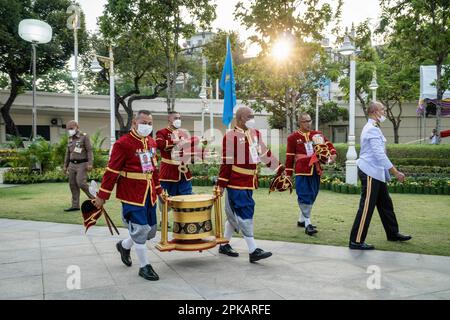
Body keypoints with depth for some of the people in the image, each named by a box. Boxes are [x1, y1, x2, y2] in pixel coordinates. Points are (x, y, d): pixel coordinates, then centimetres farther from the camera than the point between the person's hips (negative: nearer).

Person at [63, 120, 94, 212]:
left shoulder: (84, 136, -6)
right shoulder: (70, 139, 13)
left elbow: (89, 151, -12)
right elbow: (68, 153, 18)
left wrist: (90, 164, -21)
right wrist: (65, 166, 16)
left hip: (82, 164, -7)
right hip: (72, 164, 7)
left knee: (81, 183, -17)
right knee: (73, 185, 4)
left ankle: (94, 197, 4)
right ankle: (75, 206, 8)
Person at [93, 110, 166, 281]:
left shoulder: (151, 142, 9)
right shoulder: (123, 143, -13)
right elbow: (112, 171, -13)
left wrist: (159, 190, 20)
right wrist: (102, 196, -10)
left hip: (149, 194, 8)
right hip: (131, 195, -7)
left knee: (151, 231, 13)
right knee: (140, 229, -4)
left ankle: (124, 246, 40)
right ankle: (144, 266, 15)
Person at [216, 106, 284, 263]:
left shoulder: (255, 133, 10)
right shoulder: (231, 136, -12)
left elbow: (264, 153, 16)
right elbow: (226, 162, -14)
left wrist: (280, 169, 13)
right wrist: (221, 184, -13)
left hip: (249, 183, 8)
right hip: (237, 184, -8)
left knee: (234, 214, 15)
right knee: (245, 215, -7)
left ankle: (224, 245, 28)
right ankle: (253, 251, -2)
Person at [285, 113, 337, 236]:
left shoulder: (318, 135, 13)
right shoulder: (293, 137, 0)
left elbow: (328, 144, 6)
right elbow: (289, 157, 0)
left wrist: (333, 154, -16)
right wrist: (288, 174, -2)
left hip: (315, 171, 5)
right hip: (302, 171, -5)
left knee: (312, 197, 11)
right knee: (304, 197, -9)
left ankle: (301, 220, 26)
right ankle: (307, 224, -4)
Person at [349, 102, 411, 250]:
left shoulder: (373, 128, 16)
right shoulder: (372, 129, -17)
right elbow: (380, 154, -23)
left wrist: (389, 172, 19)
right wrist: (396, 173, -20)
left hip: (376, 173, 10)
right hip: (370, 173, -10)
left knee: (385, 204, 19)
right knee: (366, 207, -7)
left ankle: (393, 233, 33)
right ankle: (356, 241, -1)